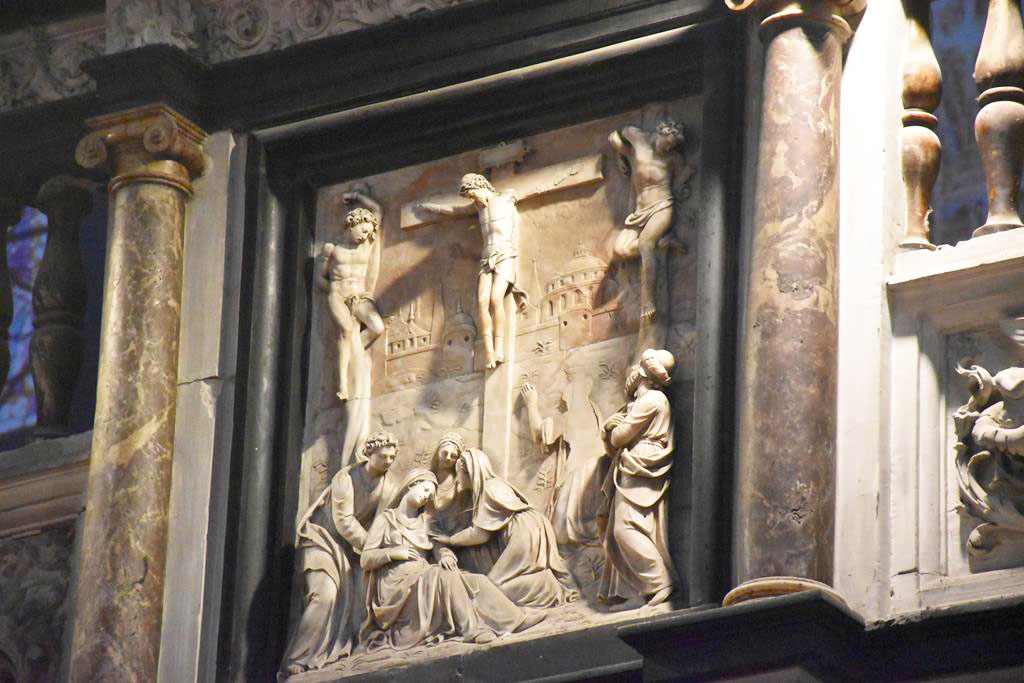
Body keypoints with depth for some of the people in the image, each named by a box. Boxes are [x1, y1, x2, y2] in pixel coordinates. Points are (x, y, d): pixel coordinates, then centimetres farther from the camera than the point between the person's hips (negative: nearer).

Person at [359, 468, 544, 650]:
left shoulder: (425, 522, 26)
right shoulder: (386, 520, 11)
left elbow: (439, 547, 12)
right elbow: (365, 560, 4)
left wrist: (445, 555, -10)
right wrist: (392, 553, -11)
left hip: (425, 580, 5)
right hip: (398, 585, -5)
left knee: (476, 581, -19)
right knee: (444, 575, -32)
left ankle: (515, 618, -32)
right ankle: (470, 629, -39)